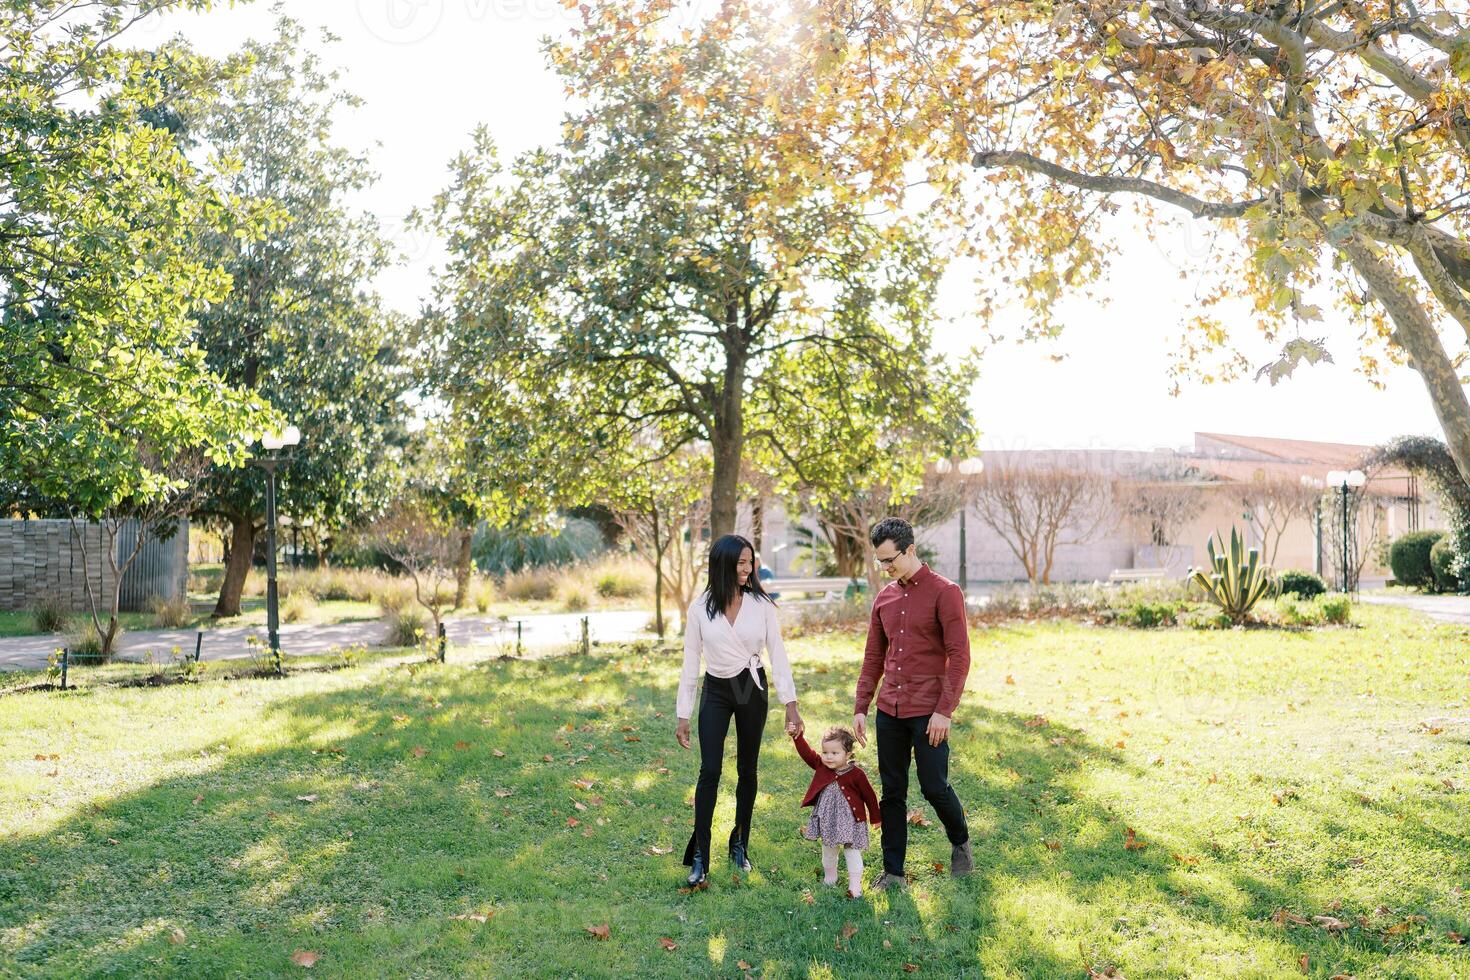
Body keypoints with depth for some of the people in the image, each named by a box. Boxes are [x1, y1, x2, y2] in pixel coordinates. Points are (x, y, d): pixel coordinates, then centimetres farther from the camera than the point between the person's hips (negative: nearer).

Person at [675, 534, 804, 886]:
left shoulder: (761, 605, -6)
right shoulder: (700, 608, -6)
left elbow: (778, 655, -4)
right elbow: (690, 663, -1)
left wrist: (791, 704, -9)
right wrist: (683, 715, -1)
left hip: (752, 690, 1)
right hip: (716, 692, -1)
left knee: (747, 769, 9)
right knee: (710, 770, -9)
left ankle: (740, 846, 26)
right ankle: (699, 857, -2)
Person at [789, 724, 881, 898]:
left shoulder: (856, 774, -17)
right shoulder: (821, 766, -5)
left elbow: (869, 795, -7)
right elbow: (807, 753, -7)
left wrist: (875, 817, 1)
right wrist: (797, 736, -20)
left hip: (849, 819, -5)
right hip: (827, 818, 5)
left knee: (851, 851, -1)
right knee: (828, 849, 19)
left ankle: (855, 887, 6)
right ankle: (829, 879, 38)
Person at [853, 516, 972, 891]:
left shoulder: (944, 592, -8)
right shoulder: (884, 598, 10)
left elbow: (959, 656, -11)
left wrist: (945, 710, -16)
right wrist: (860, 708, 8)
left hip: (928, 712, -5)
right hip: (889, 709, 5)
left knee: (934, 787, 1)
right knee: (892, 793, 8)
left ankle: (960, 842, 30)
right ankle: (893, 871, 17)